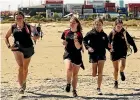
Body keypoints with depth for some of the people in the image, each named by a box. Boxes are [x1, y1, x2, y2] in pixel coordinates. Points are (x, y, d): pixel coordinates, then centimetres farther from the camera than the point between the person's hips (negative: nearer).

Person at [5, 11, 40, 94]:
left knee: (25, 68, 16)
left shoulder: (28, 27, -1)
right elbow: (6, 37, 16)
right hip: (17, 48, -1)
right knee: (21, 66, -20)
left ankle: (24, 82, 42)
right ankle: (21, 86, -22)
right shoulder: (13, 28, 4)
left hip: (28, 48, 1)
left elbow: (37, 36, -2)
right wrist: (9, 45, 1)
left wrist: (35, 37, -25)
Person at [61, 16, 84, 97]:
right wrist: (64, 43, -4)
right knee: (69, 68, -26)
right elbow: (63, 41, 19)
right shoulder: (66, 32, 2)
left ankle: (74, 90, 24)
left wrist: (75, 39, -29)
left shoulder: (79, 34, -7)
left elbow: (78, 47, -14)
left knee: (75, 74, 8)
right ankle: (68, 83, -1)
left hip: (77, 55, -1)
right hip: (68, 54, 1)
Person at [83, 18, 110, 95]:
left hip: (102, 54, 2)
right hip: (93, 54, -1)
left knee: (100, 72, -4)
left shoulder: (104, 35, 3)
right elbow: (84, 40, -8)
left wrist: (109, 47, -11)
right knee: (94, 74, 5)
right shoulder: (90, 33, -6)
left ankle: (99, 88, 4)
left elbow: (106, 44, 9)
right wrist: (88, 47, -23)